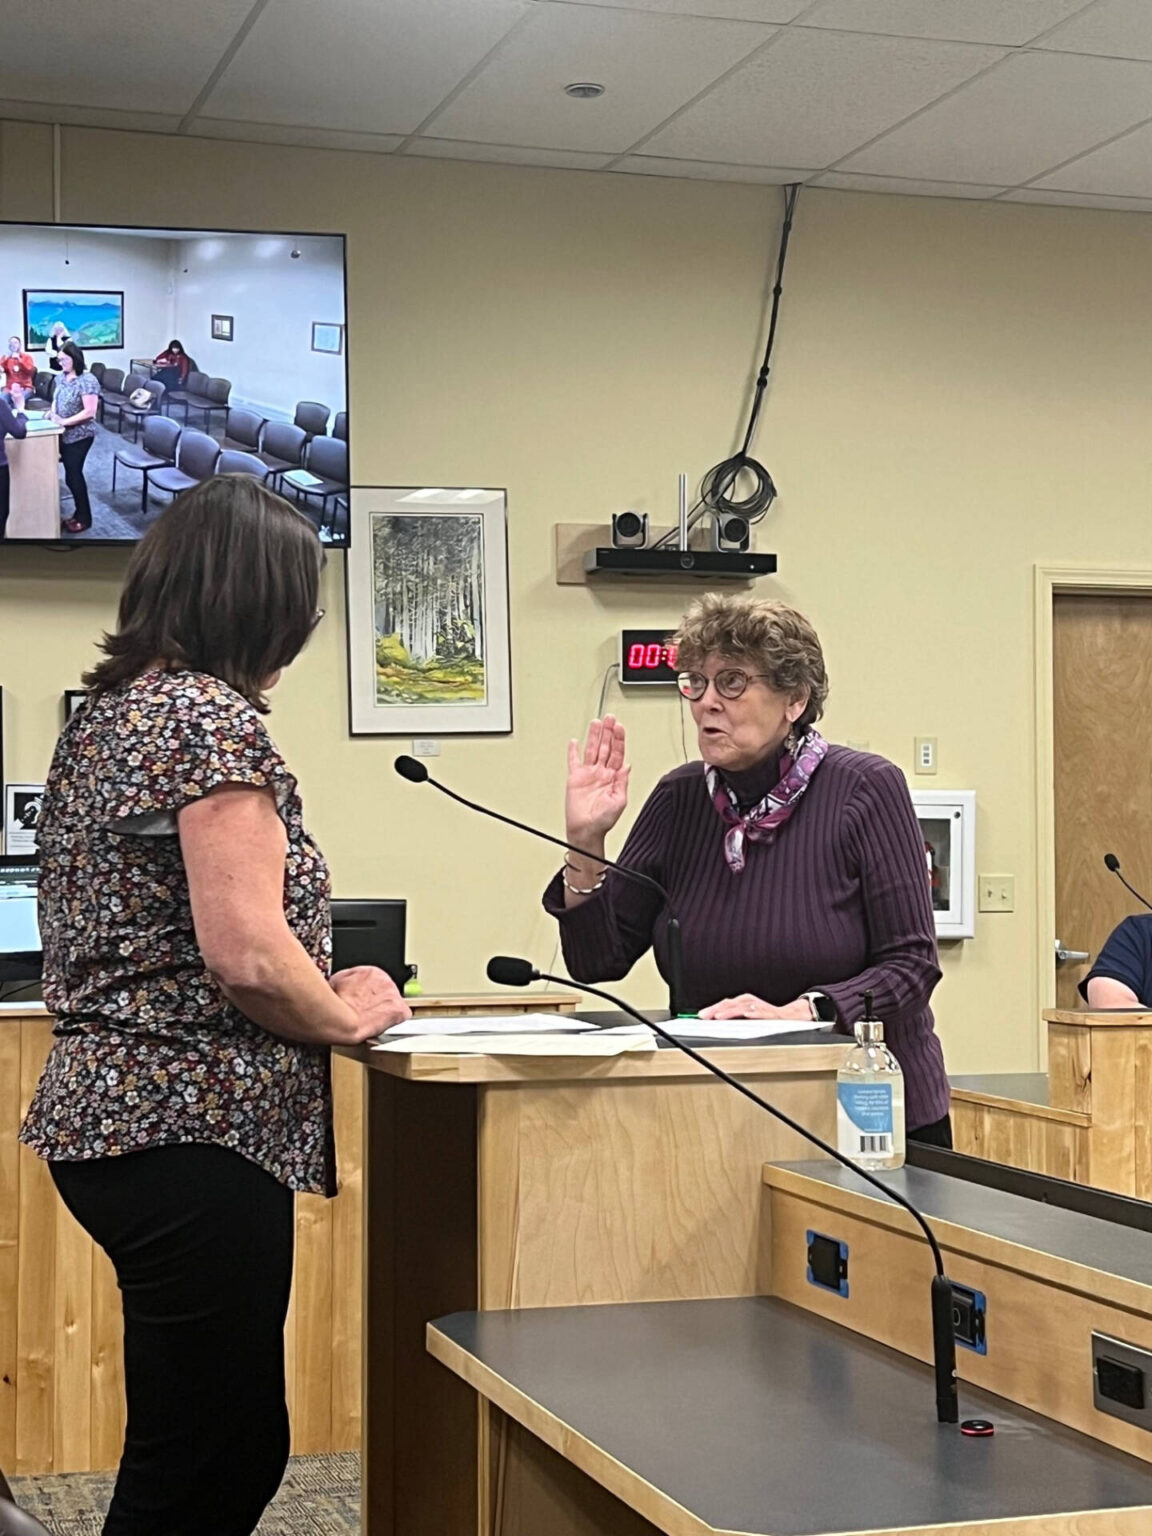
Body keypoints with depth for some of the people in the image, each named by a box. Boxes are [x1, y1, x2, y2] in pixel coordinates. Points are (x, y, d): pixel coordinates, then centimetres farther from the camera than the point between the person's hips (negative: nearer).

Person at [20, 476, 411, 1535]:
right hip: (193, 1131, -10)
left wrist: (323, 994, 16)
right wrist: (350, 1015, -2)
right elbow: (245, 955, -20)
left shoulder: (106, 716, 15)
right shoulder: (212, 720, -14)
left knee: (238, 1446, 16)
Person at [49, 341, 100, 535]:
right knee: (72, 474, 12)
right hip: (64, 434, 7)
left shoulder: (87, 380, -18)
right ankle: (78, 513, 24)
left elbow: (89, 412, -22)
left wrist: (64, 421, -24)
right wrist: (52, 412, -2)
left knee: (73, 475, -3)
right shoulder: (62, 377, 6)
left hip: (80, 435, -7)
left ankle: (84, 519, 10)